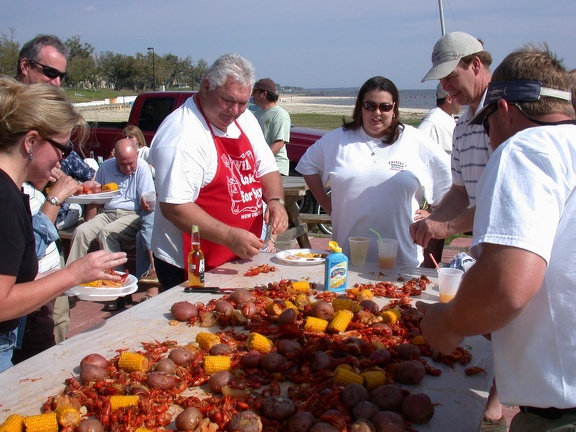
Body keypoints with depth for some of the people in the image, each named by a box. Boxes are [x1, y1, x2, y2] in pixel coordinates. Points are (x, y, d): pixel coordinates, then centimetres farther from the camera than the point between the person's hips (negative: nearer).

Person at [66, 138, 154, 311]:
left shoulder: (142, 168, -6)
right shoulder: (106, 167, 7)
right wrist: (89, 224, 4)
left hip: (132, 215, -5)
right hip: (108, 213, 5)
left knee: (106, 233, -32)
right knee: (80, 231, -21)